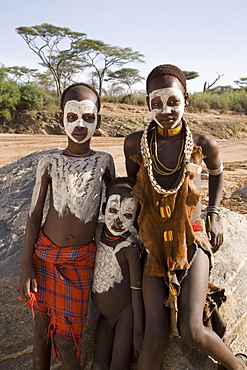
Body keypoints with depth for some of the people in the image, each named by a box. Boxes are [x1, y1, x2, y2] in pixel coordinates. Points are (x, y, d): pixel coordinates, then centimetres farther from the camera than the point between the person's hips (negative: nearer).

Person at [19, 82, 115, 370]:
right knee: (42, 327, 11)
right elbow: (33, 216, -1)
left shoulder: (104, 161, -2)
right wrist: (26, 267, -3)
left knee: (64, 336, 5)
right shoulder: (49, 162, -3)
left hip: (82, 259, 0)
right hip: (45, 253, 1)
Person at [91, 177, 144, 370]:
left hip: (126, 314, -6)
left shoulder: (131, 248, -25)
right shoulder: (97, 232, -7)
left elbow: (137, 291, -18)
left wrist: (138, 332, -12)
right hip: (105, 313, 6)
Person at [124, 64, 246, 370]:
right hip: (154, 245, 2)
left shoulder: (203, 144, -9)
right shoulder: (135, 143, -8)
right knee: (156, 335, -1)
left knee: (191, 331, -9)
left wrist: (214, 215, 7)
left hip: (192, 242, -1)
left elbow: (216, 173, 14)